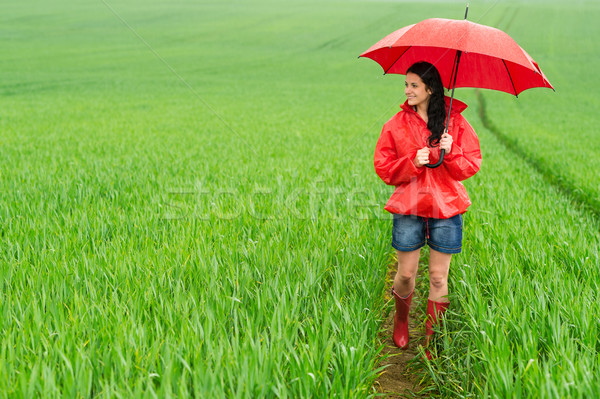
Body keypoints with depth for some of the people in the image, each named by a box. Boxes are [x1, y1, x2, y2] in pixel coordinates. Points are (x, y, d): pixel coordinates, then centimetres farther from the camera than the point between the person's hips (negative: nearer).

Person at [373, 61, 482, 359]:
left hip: (445, 206, 0)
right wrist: (413, 162, -15)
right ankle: (401, 319, 35)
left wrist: (450, 153, -16)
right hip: (408, 206, 0)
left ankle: (432, 338, 18)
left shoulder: (455, 122, 2)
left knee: (439, 277, 4)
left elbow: (472, 165, 2)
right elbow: (383, 167, 0)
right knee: (406, 273, 5)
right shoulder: (396, 124, 4)